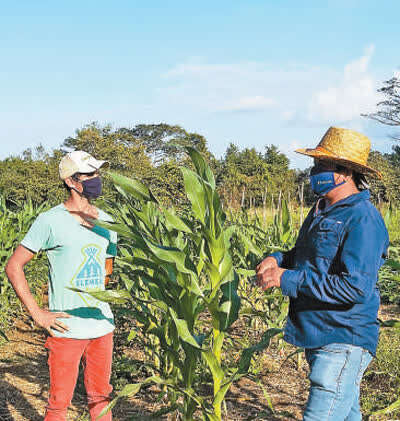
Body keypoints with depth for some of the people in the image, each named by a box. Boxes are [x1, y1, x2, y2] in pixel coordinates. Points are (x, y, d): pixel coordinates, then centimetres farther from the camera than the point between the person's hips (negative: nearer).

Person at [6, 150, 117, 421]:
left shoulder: (106, 222, 9)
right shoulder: (51, 221, -9)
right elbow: (14, 267, -8)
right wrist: (38, 314, -12)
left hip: (103, 326, 5)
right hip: (67, 330, -5)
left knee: (100, 398, 14)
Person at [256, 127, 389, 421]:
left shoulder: (363, 218, -19)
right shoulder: (321, 211, 12)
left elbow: (356, 288, -26)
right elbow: (307, 259, 24)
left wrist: (289, 280, -21)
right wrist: (277, 260, 1)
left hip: (344, 343, -9)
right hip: (317, 338, 9)